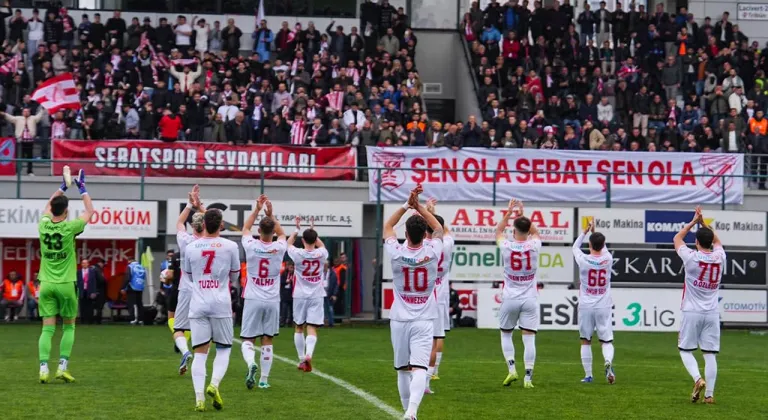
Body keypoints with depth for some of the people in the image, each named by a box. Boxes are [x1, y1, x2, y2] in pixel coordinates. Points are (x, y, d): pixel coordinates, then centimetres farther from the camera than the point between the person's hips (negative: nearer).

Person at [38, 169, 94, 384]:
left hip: (46, 284, 3)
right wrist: (82, 188, 16)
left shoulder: (43, 225, -1)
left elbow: (48, 207, 23)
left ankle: (43, 369, -10)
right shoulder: (69, 227, -11)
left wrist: (62, 187, 31)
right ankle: (62, 367, 0)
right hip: (65, 284, -3)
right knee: (69, 327, 10)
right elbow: (90, 211, 6)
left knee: (47, 329, 1)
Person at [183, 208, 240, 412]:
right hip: (221, 304, -1)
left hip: (198, 305, 2)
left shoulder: (190, 248, 3)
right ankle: (214, 384, -10)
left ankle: (199, 398, -8)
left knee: (200, 352, 3)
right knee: (224, 348, 13)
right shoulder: (230, 246, -2)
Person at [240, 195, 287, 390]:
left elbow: (245, 228, 16)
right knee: (267, 341, 8)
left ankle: (251, 364, -27)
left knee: (247, 340, 2)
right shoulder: (279, 248, -4)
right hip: (272, 301, 1)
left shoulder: (251, 246, -7)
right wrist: (271, 214, 17)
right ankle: (264, 379, 8)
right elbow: (282, 233, 20)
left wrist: (257, 210, 18)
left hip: (253, 300, -1)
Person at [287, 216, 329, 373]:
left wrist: (297, 229, 20)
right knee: (312, 329, -6)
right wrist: (313, 230, 26)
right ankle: (308, 354, -29)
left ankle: (301, 359, 19)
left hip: (300, 295, 0)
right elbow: (321, 245, 21)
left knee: (299, 327, 15)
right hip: (316, 296, 0)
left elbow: (288, 243, 13)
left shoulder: (298, 254, -9)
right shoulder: (321, 254, -5)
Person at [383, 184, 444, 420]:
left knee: (403, 370, 13)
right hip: (423, 321, -1)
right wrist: (419, 207, 9)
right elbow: (439, 229, 13)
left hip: (399, 320, 1)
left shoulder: (397, 254, -8)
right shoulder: (432, 253, -8)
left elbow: (387, 227, 11)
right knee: (419, 369, -12)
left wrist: (407, 205, 6)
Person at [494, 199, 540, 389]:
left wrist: (508, 213, 16)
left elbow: (498, 232, 14)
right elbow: (535, 232, 17)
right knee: (529, 338, -1)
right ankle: (528, 377, -6)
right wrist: (522, 214, 19)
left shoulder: (507, 247, -9)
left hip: (510, 299, 0)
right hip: (529, 300, 0)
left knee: (506, 334, 17)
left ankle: (512, 369, 2)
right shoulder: (534, 246, -7)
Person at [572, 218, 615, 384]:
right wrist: (594, 231, 28)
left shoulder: (583, 260, -8)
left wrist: (586, 231, 21)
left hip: (586, 306, -1)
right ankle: (608, 361, -26)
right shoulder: (608, 259, -4)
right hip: (603, 307, 1)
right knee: (607, 341, 4)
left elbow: (575, 246, 14)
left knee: (586, 341, 10)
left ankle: (588, 375, 10)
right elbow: (603, 247, 21)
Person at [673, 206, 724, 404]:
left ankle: (698, 379, -14)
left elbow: (677, 238, 7)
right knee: (710, 354, 3)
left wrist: (694, 221, 11)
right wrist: (703, 223, 16)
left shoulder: (691, 258, -10)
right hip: (712, 313, 3)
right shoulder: (720, 258, -1)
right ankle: (709, 394, 0)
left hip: (692, 313, -3)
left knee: (685, 350, 9)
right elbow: (716, 240, 22)